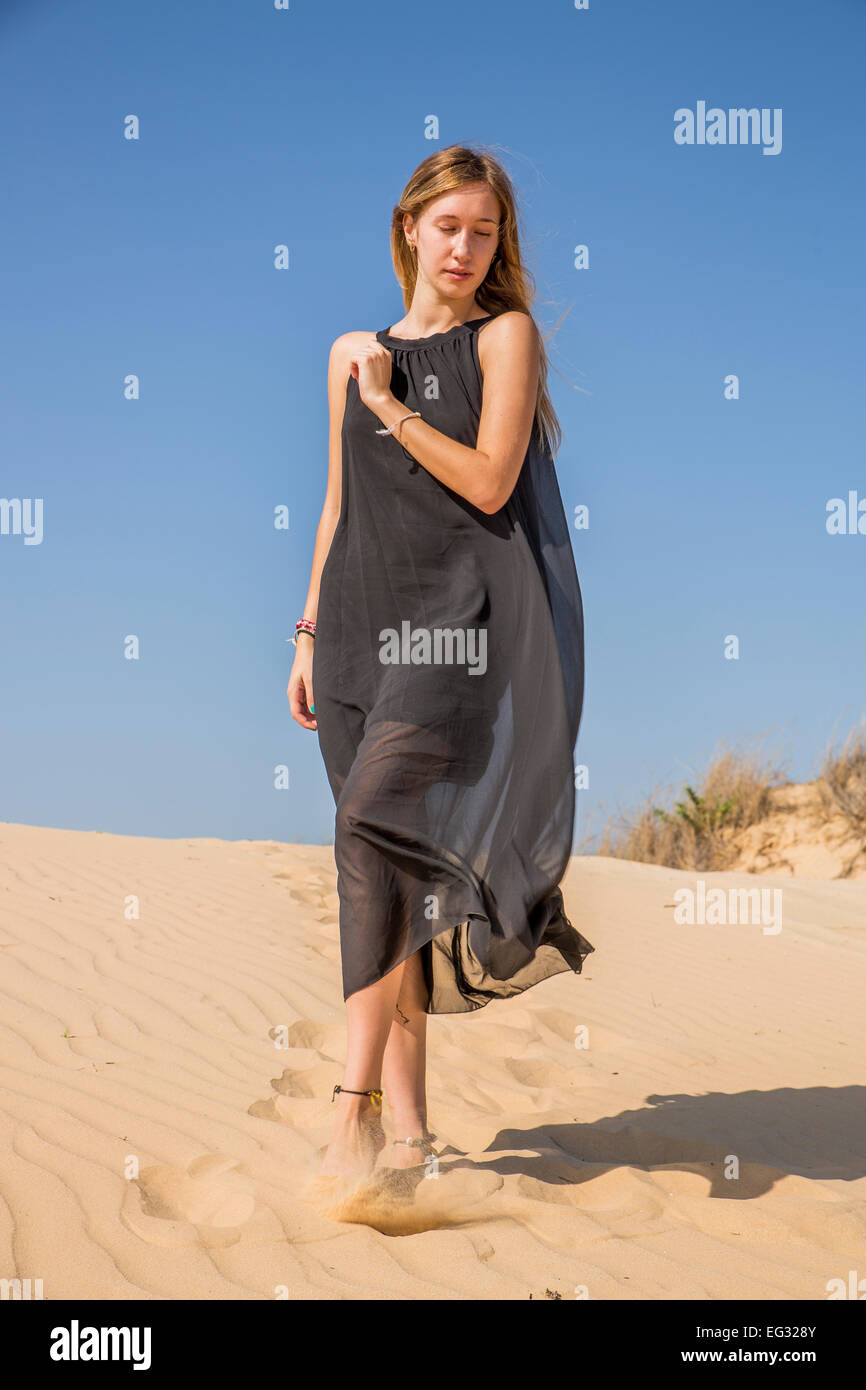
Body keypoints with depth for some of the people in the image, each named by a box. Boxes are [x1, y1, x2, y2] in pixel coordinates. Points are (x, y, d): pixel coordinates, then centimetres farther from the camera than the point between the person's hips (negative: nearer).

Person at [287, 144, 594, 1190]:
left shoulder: (505, 336, 4)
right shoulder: (352, 353, 17)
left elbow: (488, 482, -7)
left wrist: (390, 405, -4)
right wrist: (310, 634, 15)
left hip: (463, 613, -5)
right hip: (365, 615, 5)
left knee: (376, 822, -23)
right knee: (385, 862, 2)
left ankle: (356, 1102, -21)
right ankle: (407, 1122, 6)